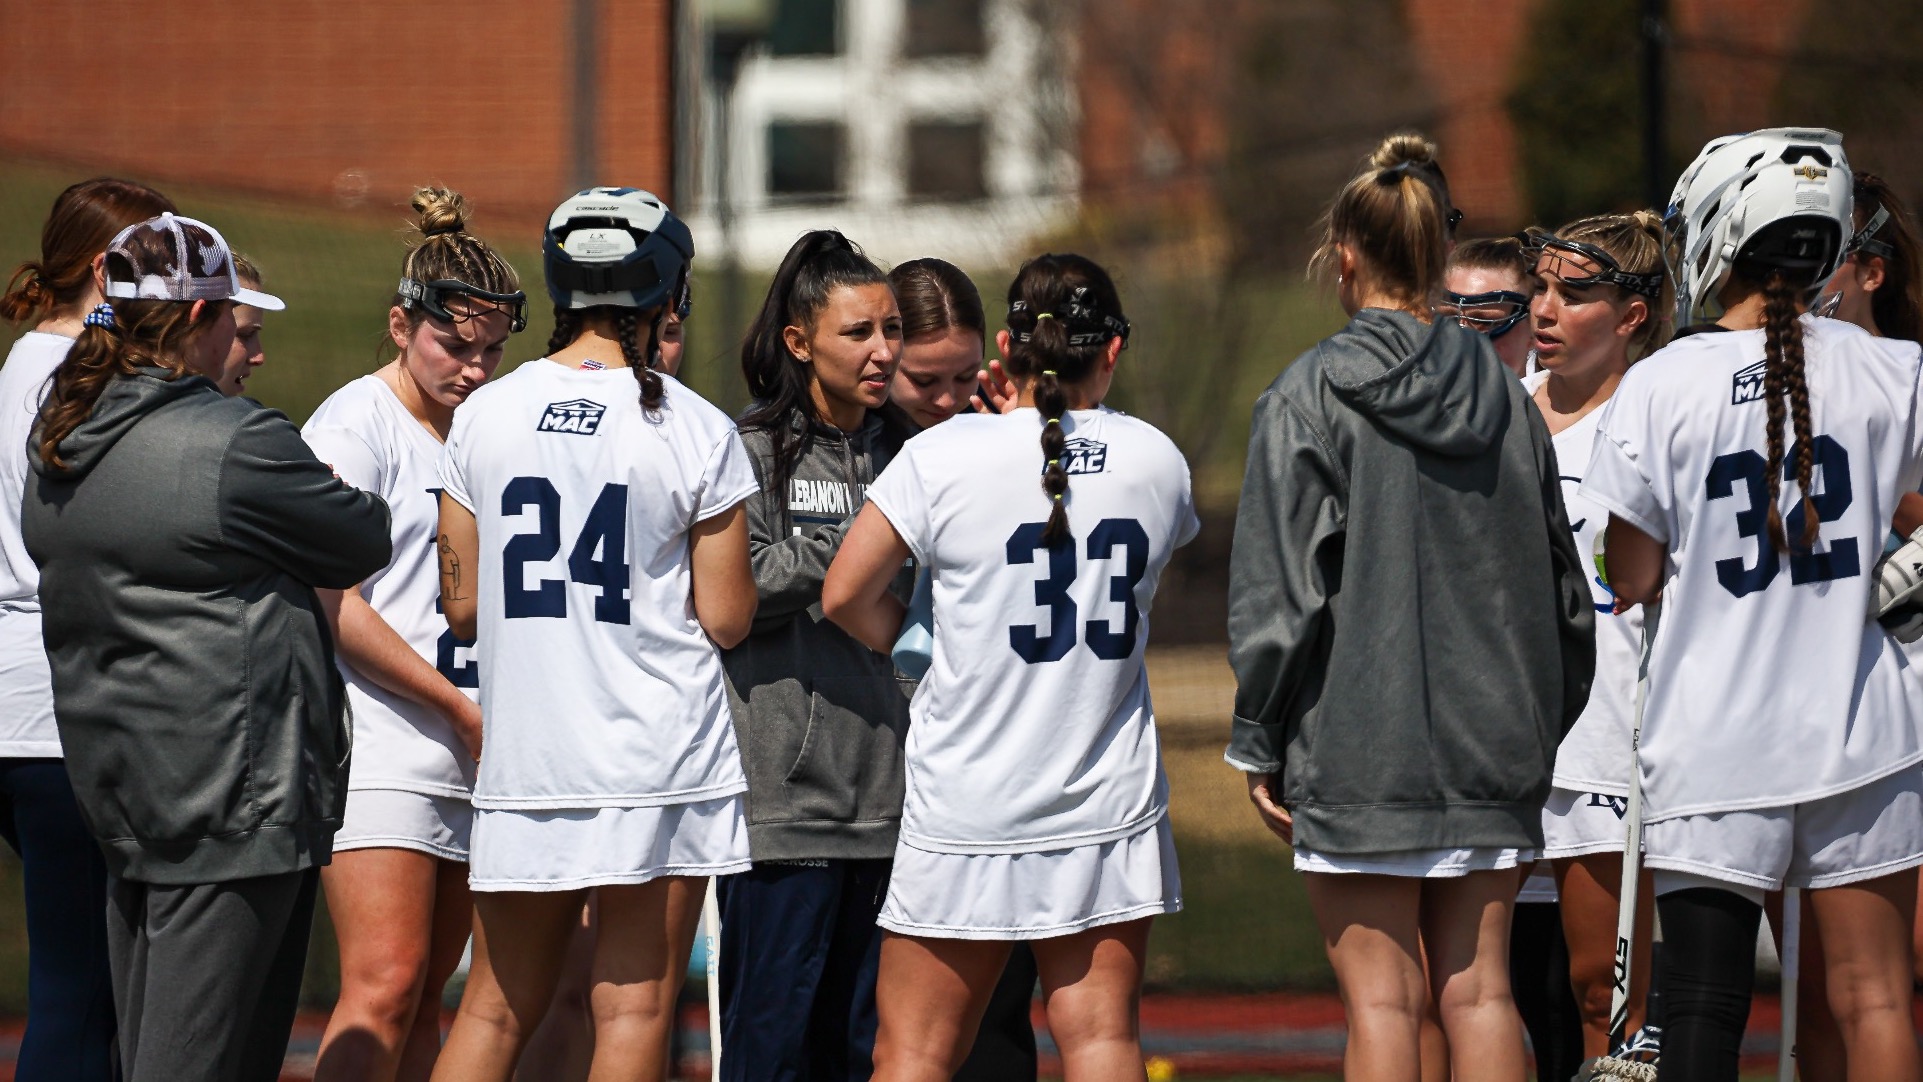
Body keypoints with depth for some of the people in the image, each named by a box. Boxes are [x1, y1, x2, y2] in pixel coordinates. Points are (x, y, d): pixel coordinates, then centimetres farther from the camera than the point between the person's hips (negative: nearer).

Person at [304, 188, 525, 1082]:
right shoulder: (357, 422, -5)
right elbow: (334, 607, -13)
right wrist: (461, 706, -11)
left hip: (468, 765, 7)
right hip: (378, 753, -7)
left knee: (423, 1006, 6)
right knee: (384, 985, -17)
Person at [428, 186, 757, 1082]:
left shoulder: (482, 418, 2)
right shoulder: (696, 431, -6)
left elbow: (462, 606, 6)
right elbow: (725, 620, -4)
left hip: (522, 761, 3)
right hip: (660, 759, -3)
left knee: (495, 1010, 11)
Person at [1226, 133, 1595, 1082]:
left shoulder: (1309, 398, -8)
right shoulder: (1503, 396, 7)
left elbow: (1279, 588, -9)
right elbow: (1561, 584, 12)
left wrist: (1260, 745, -2)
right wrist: (1541, 726, 20)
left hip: (1356, 749, -4)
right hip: (1491, 750, 5)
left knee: (1380, 999, -2)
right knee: (1477, 987, 8)